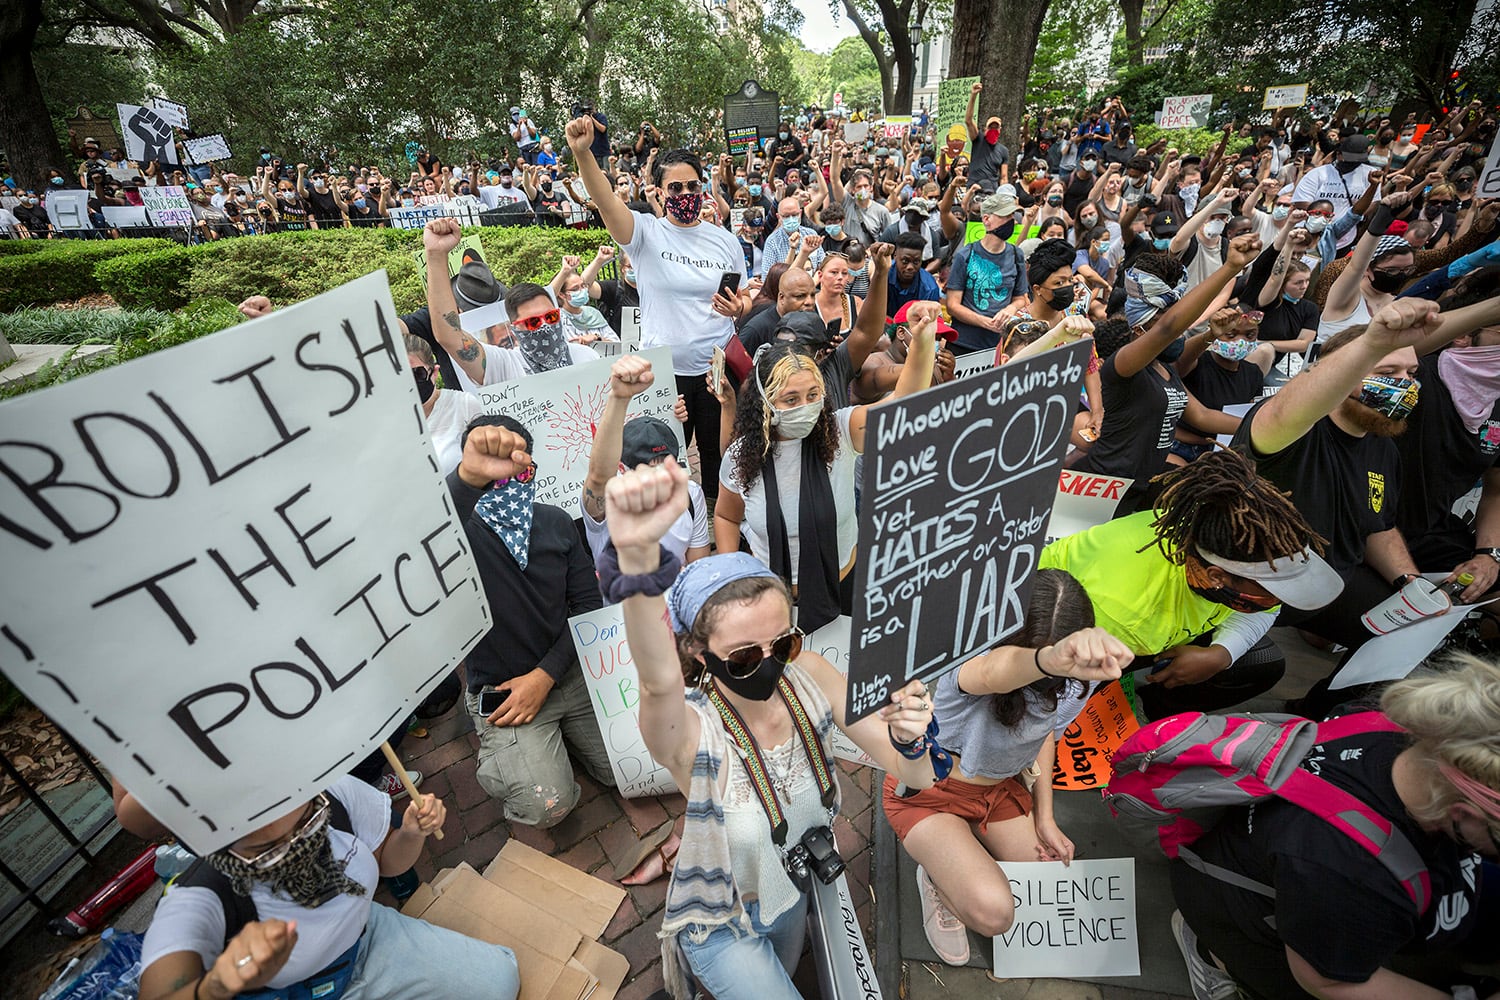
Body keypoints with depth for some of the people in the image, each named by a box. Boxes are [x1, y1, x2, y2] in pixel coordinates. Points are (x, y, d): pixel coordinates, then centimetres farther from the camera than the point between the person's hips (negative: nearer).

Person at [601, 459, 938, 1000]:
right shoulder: (690, 732, -36)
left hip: (794, 896, 5)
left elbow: (917, 776, -19)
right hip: (723, 925, -5)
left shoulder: (808, 676, -23)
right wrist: (637, 556, -81)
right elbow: (659, 681, -62)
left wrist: (910, 738, -43)